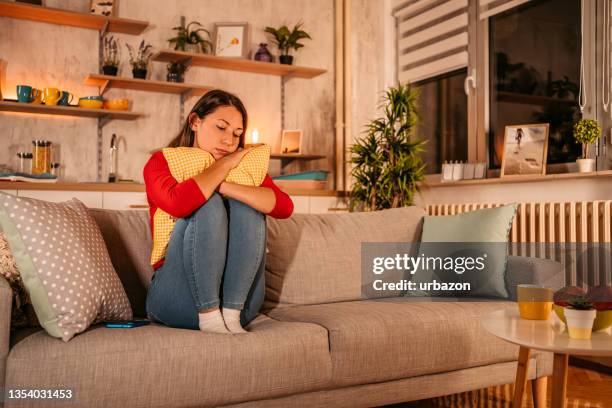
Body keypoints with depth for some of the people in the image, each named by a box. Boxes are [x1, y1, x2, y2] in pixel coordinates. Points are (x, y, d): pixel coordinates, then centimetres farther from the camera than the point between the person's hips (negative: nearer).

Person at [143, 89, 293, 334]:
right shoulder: (161, 162, 2)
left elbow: (284, 207, -12)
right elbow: (177, 203, -24)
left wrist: (222, 186, -19)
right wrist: (224, 165, -12)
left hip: (239, 298, 3)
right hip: (177, 299, -2)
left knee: (247, 205, -17)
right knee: (209, 205, -22)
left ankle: (231, 313, -22)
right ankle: (209, 316, -24)